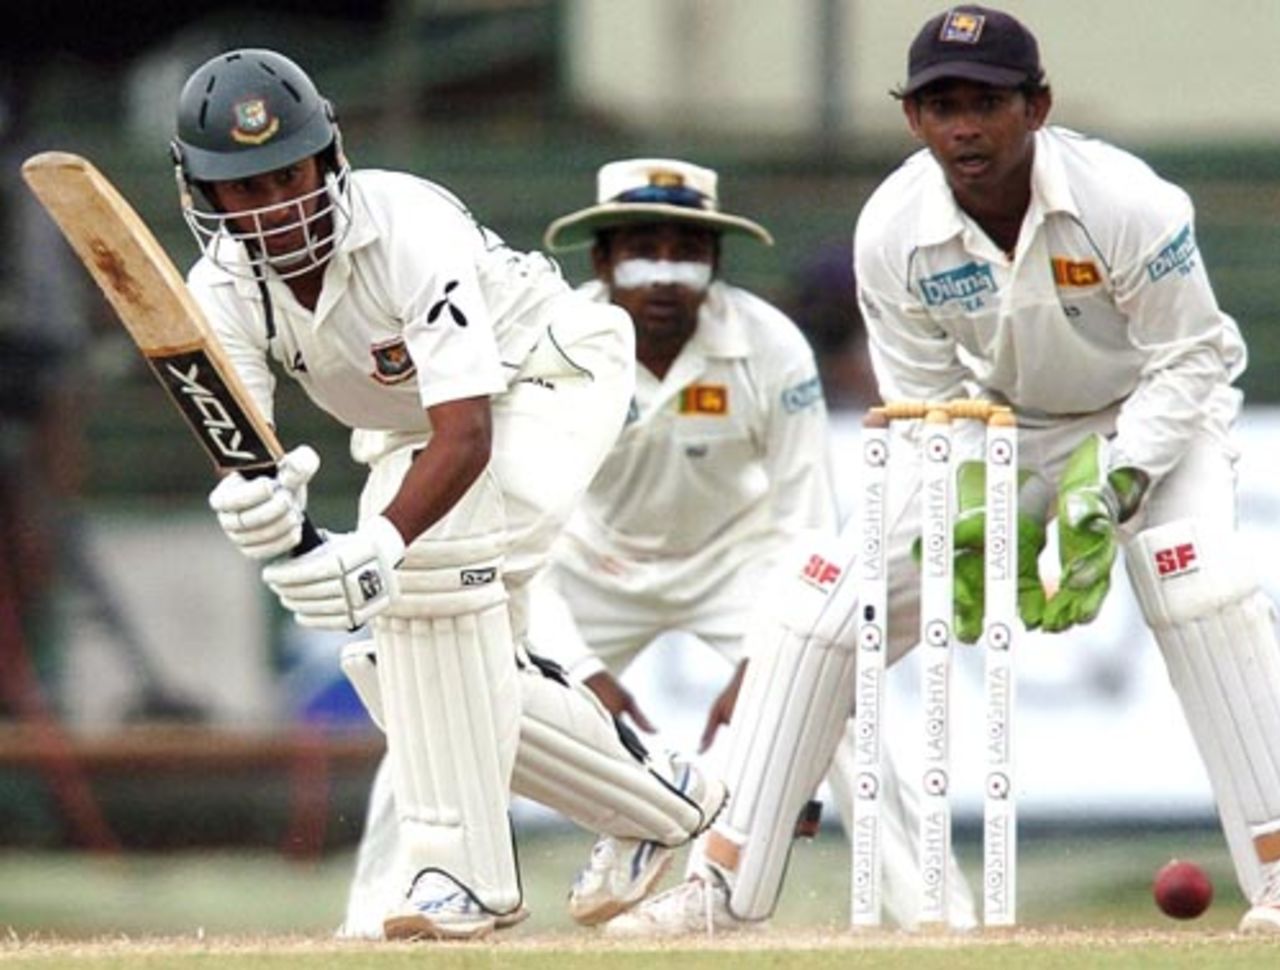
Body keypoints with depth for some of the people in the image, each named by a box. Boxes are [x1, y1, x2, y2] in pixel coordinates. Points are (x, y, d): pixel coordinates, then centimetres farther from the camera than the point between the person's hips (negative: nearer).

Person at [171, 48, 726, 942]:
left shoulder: (410, 230, -36)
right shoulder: (222, 289, -19)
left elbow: (468, 437, -43)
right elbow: (239, 452, -30)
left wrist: (383, 542, -61)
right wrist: (251, 502, -56)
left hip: (548, 377, -7)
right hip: (404, 426, 7)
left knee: (435, 552, -34)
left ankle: (465, 869, -29)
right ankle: (667, 807, 27)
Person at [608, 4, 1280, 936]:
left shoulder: (1128, 205, -31)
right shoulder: (893, 231, -21)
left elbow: (1191, 359, -21)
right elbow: (928, 400, -8)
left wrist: (1114, 488, -32)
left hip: (1151, 418, -3)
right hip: (996, 429, 3)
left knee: (1200, 578, -31)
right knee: (826, 599, -6)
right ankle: (726, 881, 3)